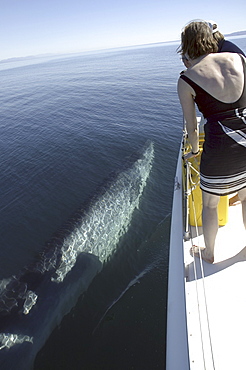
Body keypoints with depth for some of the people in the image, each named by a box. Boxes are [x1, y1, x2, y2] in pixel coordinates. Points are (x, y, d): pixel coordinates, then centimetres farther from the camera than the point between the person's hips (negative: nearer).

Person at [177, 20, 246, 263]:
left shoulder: (186, 80, -5)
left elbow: (192, 127, 1)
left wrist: (194, 150, 18)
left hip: (220, 148, -4)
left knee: (209, 204, 19)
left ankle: (209, 253, 41)